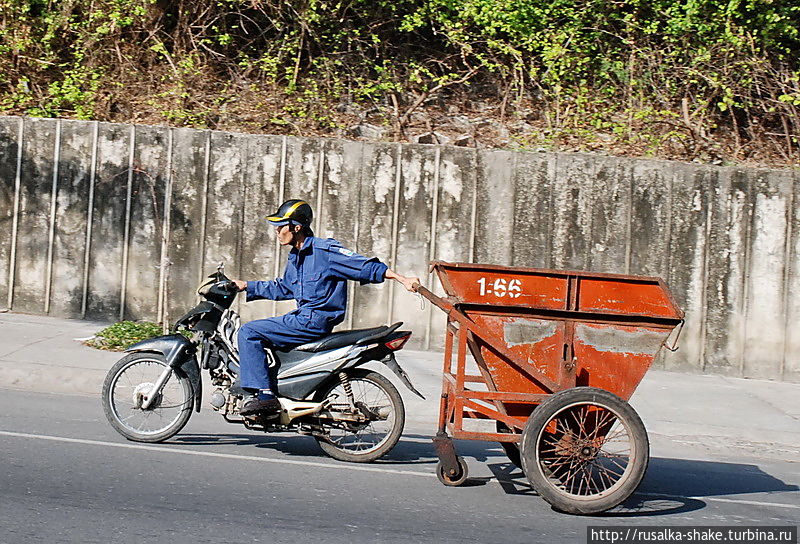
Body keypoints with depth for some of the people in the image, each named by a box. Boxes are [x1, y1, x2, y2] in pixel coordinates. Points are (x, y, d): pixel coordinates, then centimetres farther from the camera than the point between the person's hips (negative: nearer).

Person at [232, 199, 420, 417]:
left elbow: (366, 267, -13)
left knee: (248, 333, -15)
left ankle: (264, 394, -21)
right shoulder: (295, 257, 17)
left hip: (315, 321, -10)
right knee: (249, 333, 17)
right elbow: (283, 288, 33)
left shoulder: (325, 250, -11)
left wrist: (403, 279, -21)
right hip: (303, 317, 10)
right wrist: (247, 286, 33)